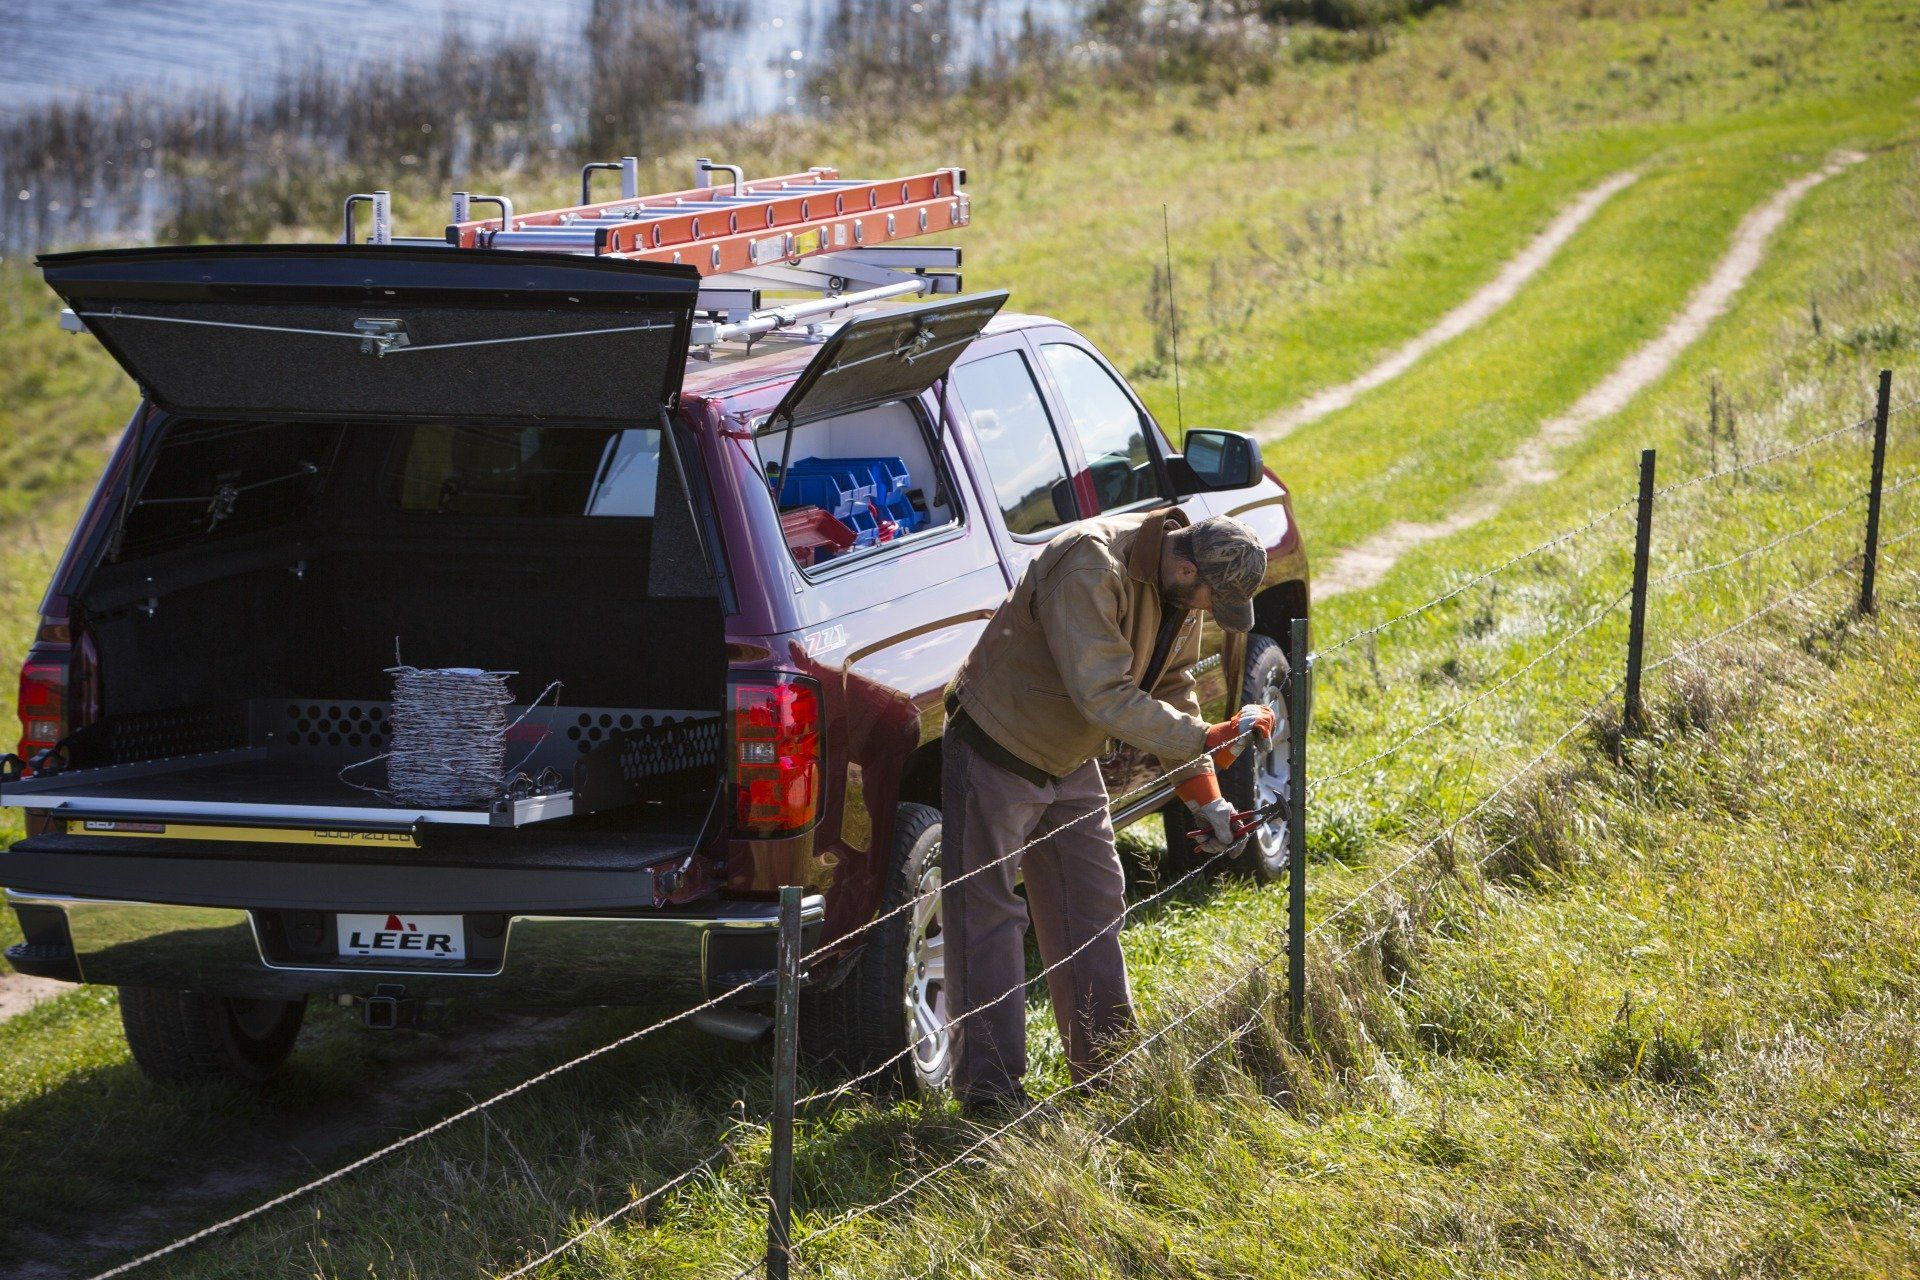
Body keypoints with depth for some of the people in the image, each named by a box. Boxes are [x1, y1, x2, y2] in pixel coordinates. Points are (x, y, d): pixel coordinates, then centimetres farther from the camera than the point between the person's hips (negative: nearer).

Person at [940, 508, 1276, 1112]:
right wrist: (1209, 742, -35)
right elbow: (1105, 696, -36)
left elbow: (1174, 690, 7)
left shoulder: (1178, 588, -4)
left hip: (1070, 764, 9)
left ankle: (1107, 1065, 22)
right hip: (997, 752, -9)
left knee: (1094, 908, 12)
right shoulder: (1091, 569, -32)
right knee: (986, 913, -6)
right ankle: (989, 1086, -2)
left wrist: (1205, 797, 0)